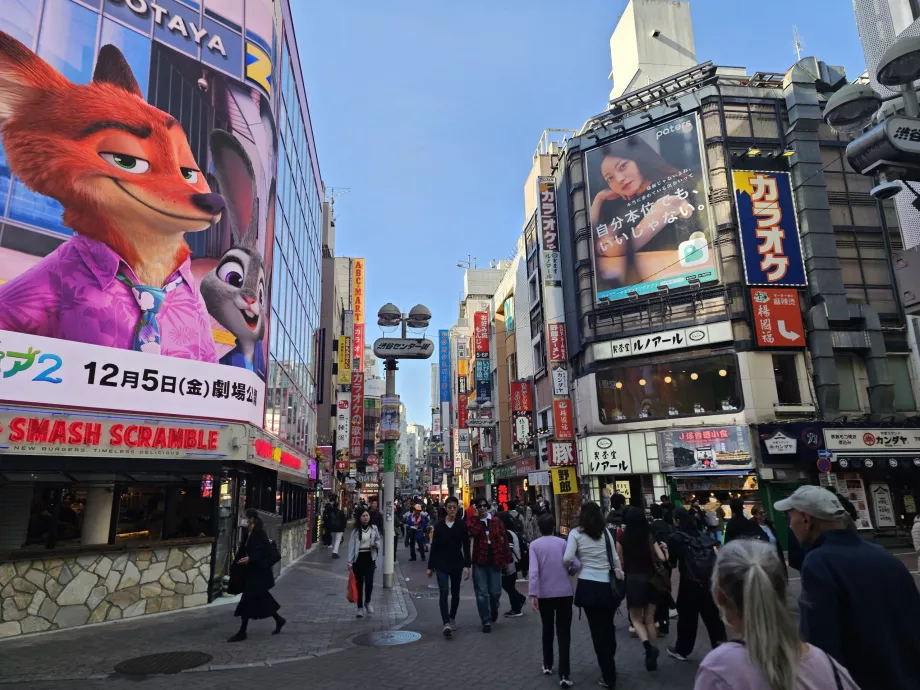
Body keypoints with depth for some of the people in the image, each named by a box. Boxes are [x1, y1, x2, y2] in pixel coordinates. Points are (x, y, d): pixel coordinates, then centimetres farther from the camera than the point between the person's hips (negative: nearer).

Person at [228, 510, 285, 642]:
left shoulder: (259, 535, -20)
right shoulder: (249, 534, 6)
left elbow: (270, 553, -23)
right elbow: (244, 551, 15)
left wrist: (250, 560, -25)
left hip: (258, 574, -9)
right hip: (251, 572, 9)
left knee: (247, 601, -2)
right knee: (261, 599, 17)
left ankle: (242, 632, 11)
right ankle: (279, 620, 32)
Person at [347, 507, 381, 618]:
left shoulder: (374, 528, 3)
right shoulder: (355, 530, -1)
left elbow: (378, 541, 13)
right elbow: (351, 545, -2)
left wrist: (376, 544, -12)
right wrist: (350, 561, -6)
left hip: (370, 558, 0)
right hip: (358, 558, 0)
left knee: (369, 582, -7)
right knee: (359, 583, 6)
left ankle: (367, 602, 22)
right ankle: (360, 607, 19)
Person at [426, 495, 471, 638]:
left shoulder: (462, 525, -3)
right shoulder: (439, 525, 0)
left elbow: (466, 546, -4)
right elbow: (434, 546, 3)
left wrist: (466, 565, -12)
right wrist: (430, 566, 4)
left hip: (457, 563, 0)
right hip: (441, 563, 0)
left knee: (455, 592, 13)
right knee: (443, 592, -12)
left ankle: (452, 617, 34)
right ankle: (446, 623, -15)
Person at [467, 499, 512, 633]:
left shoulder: (496, 521, 3)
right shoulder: (473, 520, -1)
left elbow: (504, 539, 5)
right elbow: (474, 531, -24)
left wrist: (506, 559, 2)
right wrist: (476, 516, -16)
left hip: (494, 561, 1)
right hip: (479, 561, -1)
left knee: (495, 591, 8)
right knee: (482, 592, -1)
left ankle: (494, 609, 40)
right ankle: (486, 621, 12)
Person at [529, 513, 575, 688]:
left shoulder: (534, 544, -5)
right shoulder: (562, 542, -2)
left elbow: (533, 571, -14)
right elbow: (576, 565, -9)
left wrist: (532, 594, -14)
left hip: (544, 593, 0)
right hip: (564, 592, 0)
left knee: (547, 629, 20)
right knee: (563, 632, 3)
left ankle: (547, 665, 32)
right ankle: (564, 675, -4)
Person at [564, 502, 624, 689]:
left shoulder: (576, 533, -4)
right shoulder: (606, 532, 5)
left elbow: (567, 559, -12)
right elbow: (615, 558, 7)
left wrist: (568, 567, 9)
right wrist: (620, 575, 18)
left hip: (588, 585, -3)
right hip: (608, 585, 3)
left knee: (597, 630, 7)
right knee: (608, 627, 19)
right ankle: (610, 669, 34)